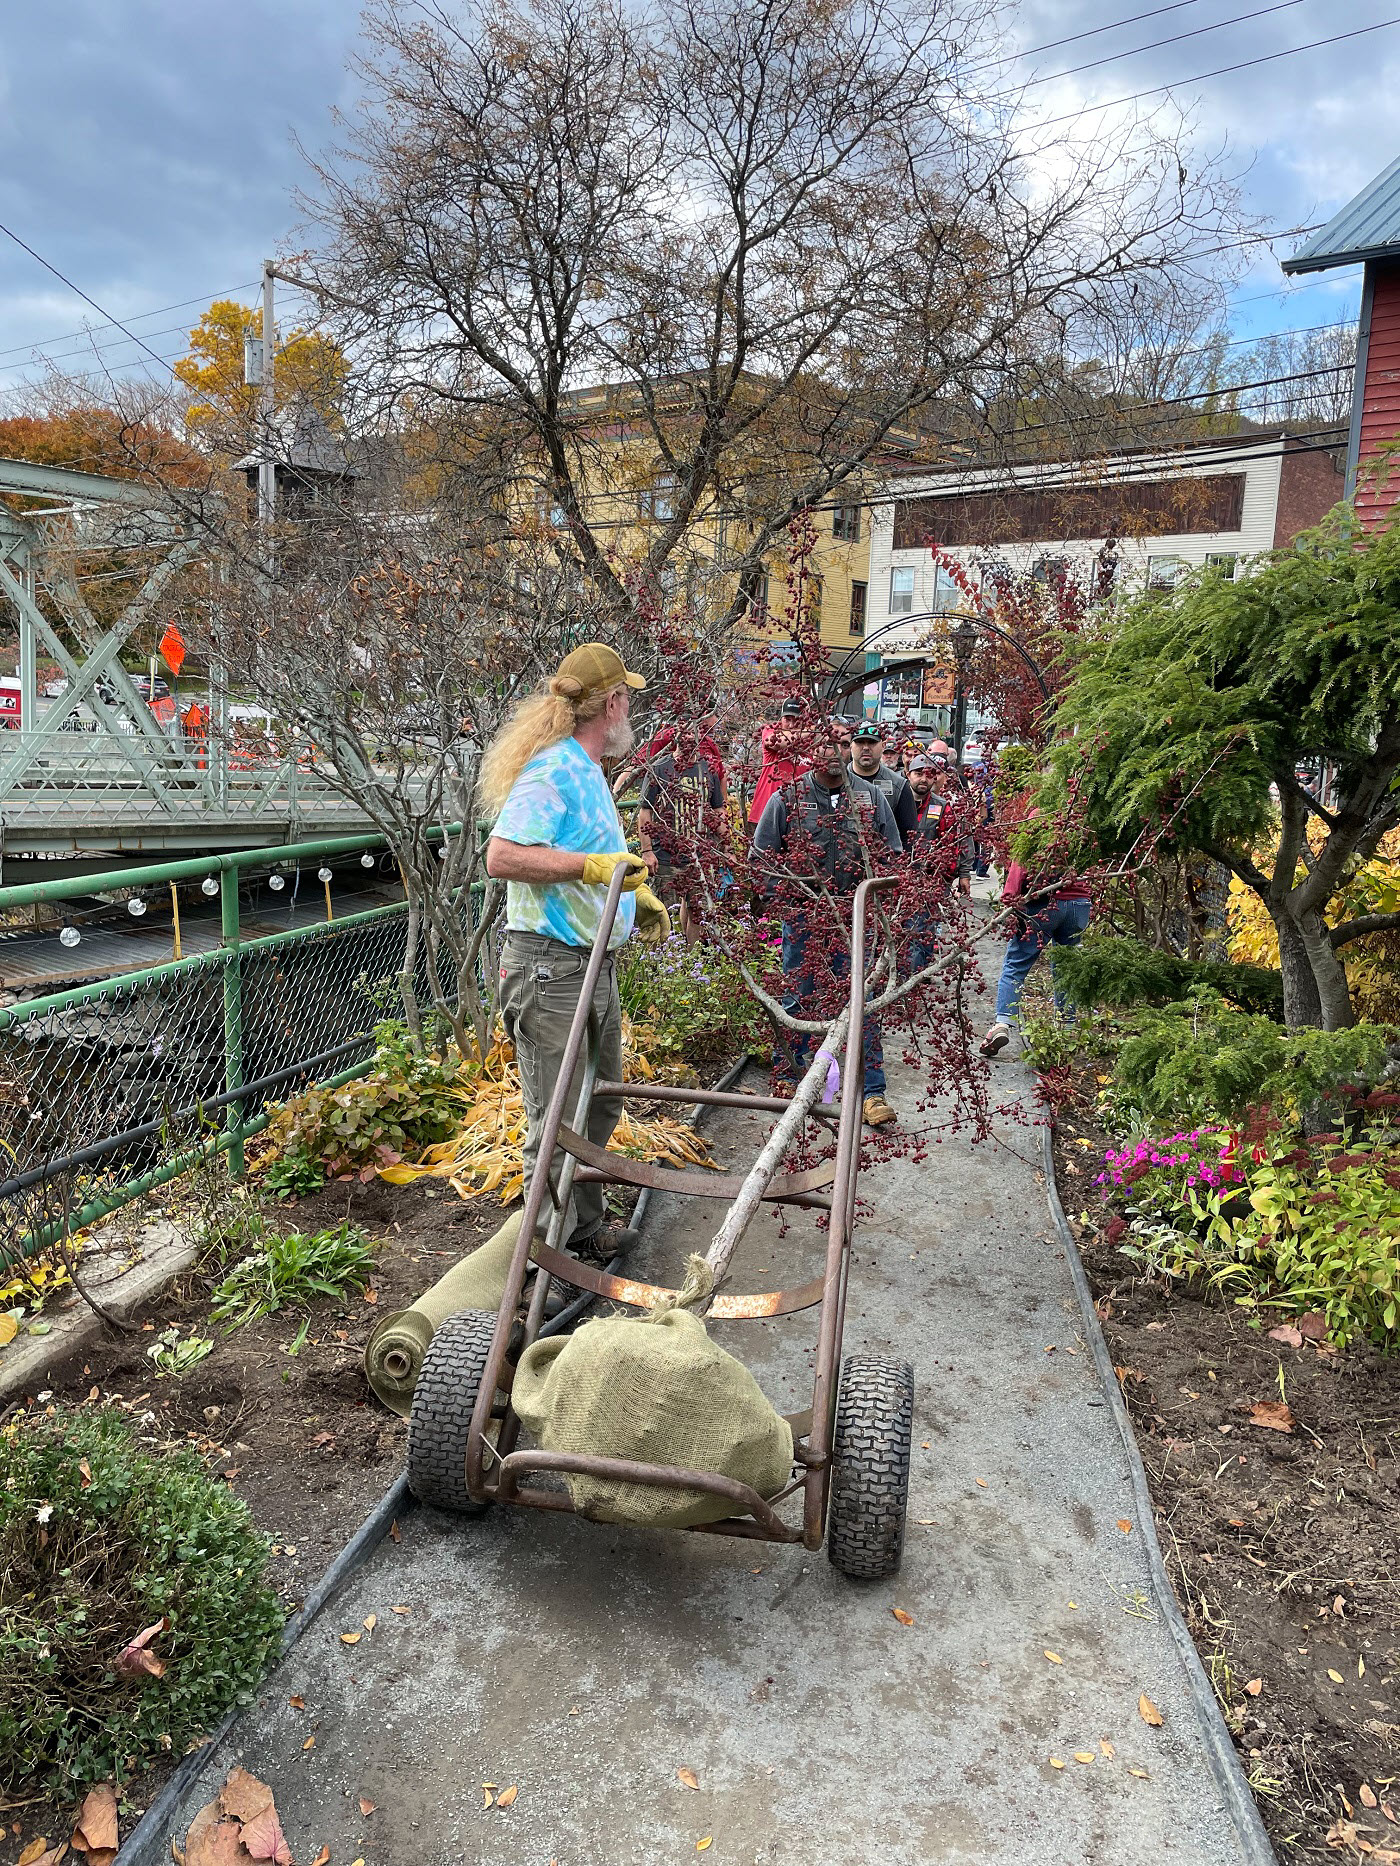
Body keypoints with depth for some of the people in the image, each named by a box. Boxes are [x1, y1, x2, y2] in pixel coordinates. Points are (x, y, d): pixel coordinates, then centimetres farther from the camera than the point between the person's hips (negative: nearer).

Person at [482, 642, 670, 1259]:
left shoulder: (588, 770, 17)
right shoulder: (551, 770, -17)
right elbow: (502, 857, -27)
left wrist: (636, 895, 20)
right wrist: (592, 865, -29)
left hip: (595, 965, 11)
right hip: (551, 970, -11)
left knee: (599, 1106, 20)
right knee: (557, 1121, -3)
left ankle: (585, 1226, 36)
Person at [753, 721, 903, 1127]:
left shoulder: (871, 797, 8)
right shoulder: (787, 797, 2)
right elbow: (761, 856, 5)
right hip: (802, 917, -1)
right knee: (797, 1002, 9)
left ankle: (871, 1093, 4)